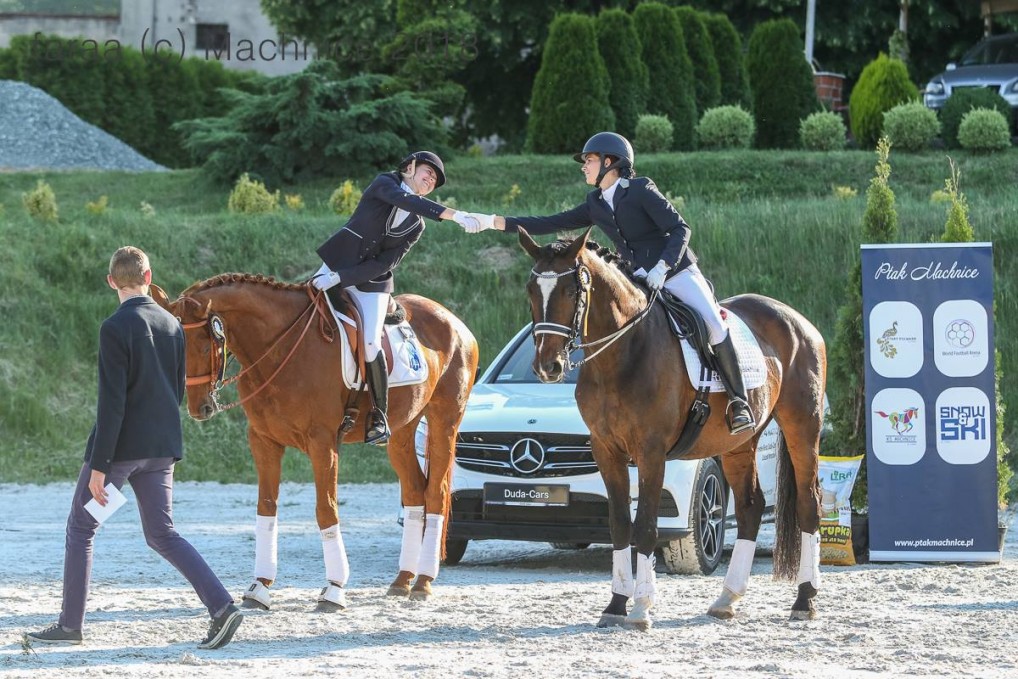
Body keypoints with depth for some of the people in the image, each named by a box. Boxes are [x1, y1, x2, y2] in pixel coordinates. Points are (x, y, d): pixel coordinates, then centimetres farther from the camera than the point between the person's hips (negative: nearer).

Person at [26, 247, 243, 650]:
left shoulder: (115, 328, -14)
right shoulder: (172, 325, 6)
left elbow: (111, 402, -18)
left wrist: (98, 465, -16)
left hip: (121, 446, -6)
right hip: (162, 448, 6)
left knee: (80, 528, 9)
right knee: (162, 534, 10)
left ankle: (70, 625, 12)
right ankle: (221, 606, -7)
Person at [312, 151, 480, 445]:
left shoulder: (416, 227, 5)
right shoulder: (385, 183, 1)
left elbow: (384, 264, -6)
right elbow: (404, 200, -24)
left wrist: (340, 278, -20)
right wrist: (454, 215, -34)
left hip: (371, 281, 0)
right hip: (336, 265, 0)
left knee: (370, 344, -17)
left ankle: (380, 417, -6)